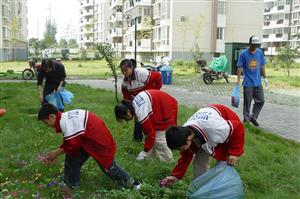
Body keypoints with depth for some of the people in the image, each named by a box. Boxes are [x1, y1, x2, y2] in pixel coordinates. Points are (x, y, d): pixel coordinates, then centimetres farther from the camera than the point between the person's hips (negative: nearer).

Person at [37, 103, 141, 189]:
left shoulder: (65, 122, -26)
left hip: (100, 142, -9)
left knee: (108, 167, 9)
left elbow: (72, 145, -18)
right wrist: (55, 153, 7)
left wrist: (56, 153, -4)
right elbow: (69, 143, 11)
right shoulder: (66, 117, 6)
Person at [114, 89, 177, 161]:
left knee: (159, 139, -5)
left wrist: (145, 151, -9)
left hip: (168, 109, -9)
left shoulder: (141, 114, -28)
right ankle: (153, 157, 21)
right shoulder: (134, 103, -2)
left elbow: (151, 133, -21)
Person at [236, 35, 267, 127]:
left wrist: (265, 77, 11)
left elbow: (262, 66, 12)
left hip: (258, 82, 5)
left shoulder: (260, 52, 4)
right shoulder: (243, 54, -8)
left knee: (261, 101, 7)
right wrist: (238, 80, -10)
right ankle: (246, 120, 14)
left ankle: (253, 117, 23)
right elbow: (240, 68, -7)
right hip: (248, 83, -5)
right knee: (247, 103, 2)